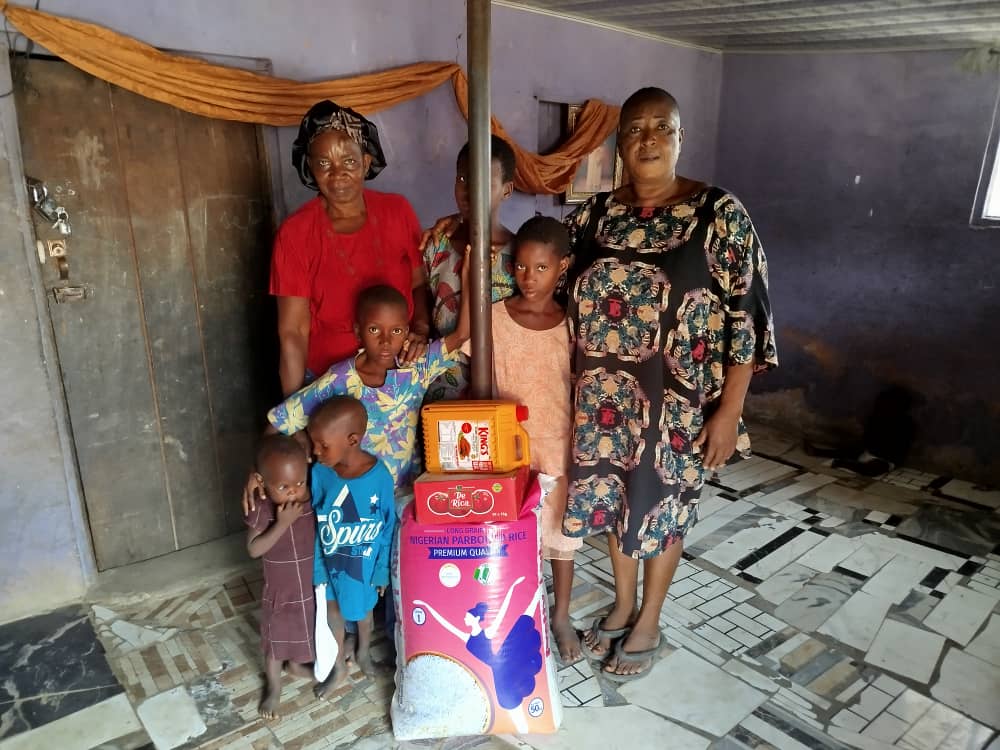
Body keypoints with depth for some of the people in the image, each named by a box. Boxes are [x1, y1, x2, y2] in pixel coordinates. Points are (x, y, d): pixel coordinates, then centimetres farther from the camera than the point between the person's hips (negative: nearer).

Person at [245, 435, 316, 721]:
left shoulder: (313, 498, -17)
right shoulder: (262, 509, -25)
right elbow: (254, 549, -26)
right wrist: (283, 523, -36)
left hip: (311, 583, 3)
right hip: (279, 589, -3)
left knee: (304, 628, 27)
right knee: (275, 639, 18)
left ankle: (296, 665, 55)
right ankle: (273, 688, 42)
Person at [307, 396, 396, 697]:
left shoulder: (380, 476, -27)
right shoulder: (319, 472, -20)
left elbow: (389, 527, -15)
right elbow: (313, 525, -9)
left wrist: (383, 570, -10)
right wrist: (316, 567, -6)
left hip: (364, 563, -2)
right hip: (330, 560, 2)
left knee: (363, 608, 24)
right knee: (333, 611, 22)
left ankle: (363, 653, 55)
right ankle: (339, 667, 48)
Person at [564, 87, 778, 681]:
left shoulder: (719, 213, -11)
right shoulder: (595, 213, 2)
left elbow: (746, 314, -12)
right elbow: (562, 290, 12)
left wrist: (729, 409, -14)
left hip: (675, 400, -4)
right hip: (605, 394, 4)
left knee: (663, 504, 12)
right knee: (613, 497, 17)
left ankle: (648, 624, 35)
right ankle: (622, 606, 42)